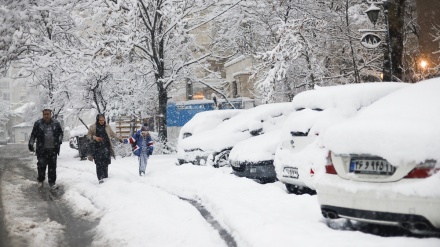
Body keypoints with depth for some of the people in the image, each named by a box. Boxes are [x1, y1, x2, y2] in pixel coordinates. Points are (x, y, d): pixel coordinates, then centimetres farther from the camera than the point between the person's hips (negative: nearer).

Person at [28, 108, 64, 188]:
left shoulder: (56, 123, 6)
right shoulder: (38, 123, 1)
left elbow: (60, 133, 16)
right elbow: (33, 135, 7)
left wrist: (59, 141, 2)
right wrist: (31, 144, 1)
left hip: (53, 149, 1)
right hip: (42, 149, -1)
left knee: (52, 166, 4)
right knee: (41, 165, 1)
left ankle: (52, 182, 12)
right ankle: (40, 181, 19)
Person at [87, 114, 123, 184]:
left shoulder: (107, 126, 7)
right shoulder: (93, 127, 0)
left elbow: (112, 134, 21)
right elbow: (88, 135, 8)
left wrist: (119, 138, 21)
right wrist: (94, 137, -10)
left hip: (106, 147, 2)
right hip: (97, 148, -2)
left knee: (105, 163, 1)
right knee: (99, 164, -11)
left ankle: (105, 177, 11)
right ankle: (100, 178, -14)